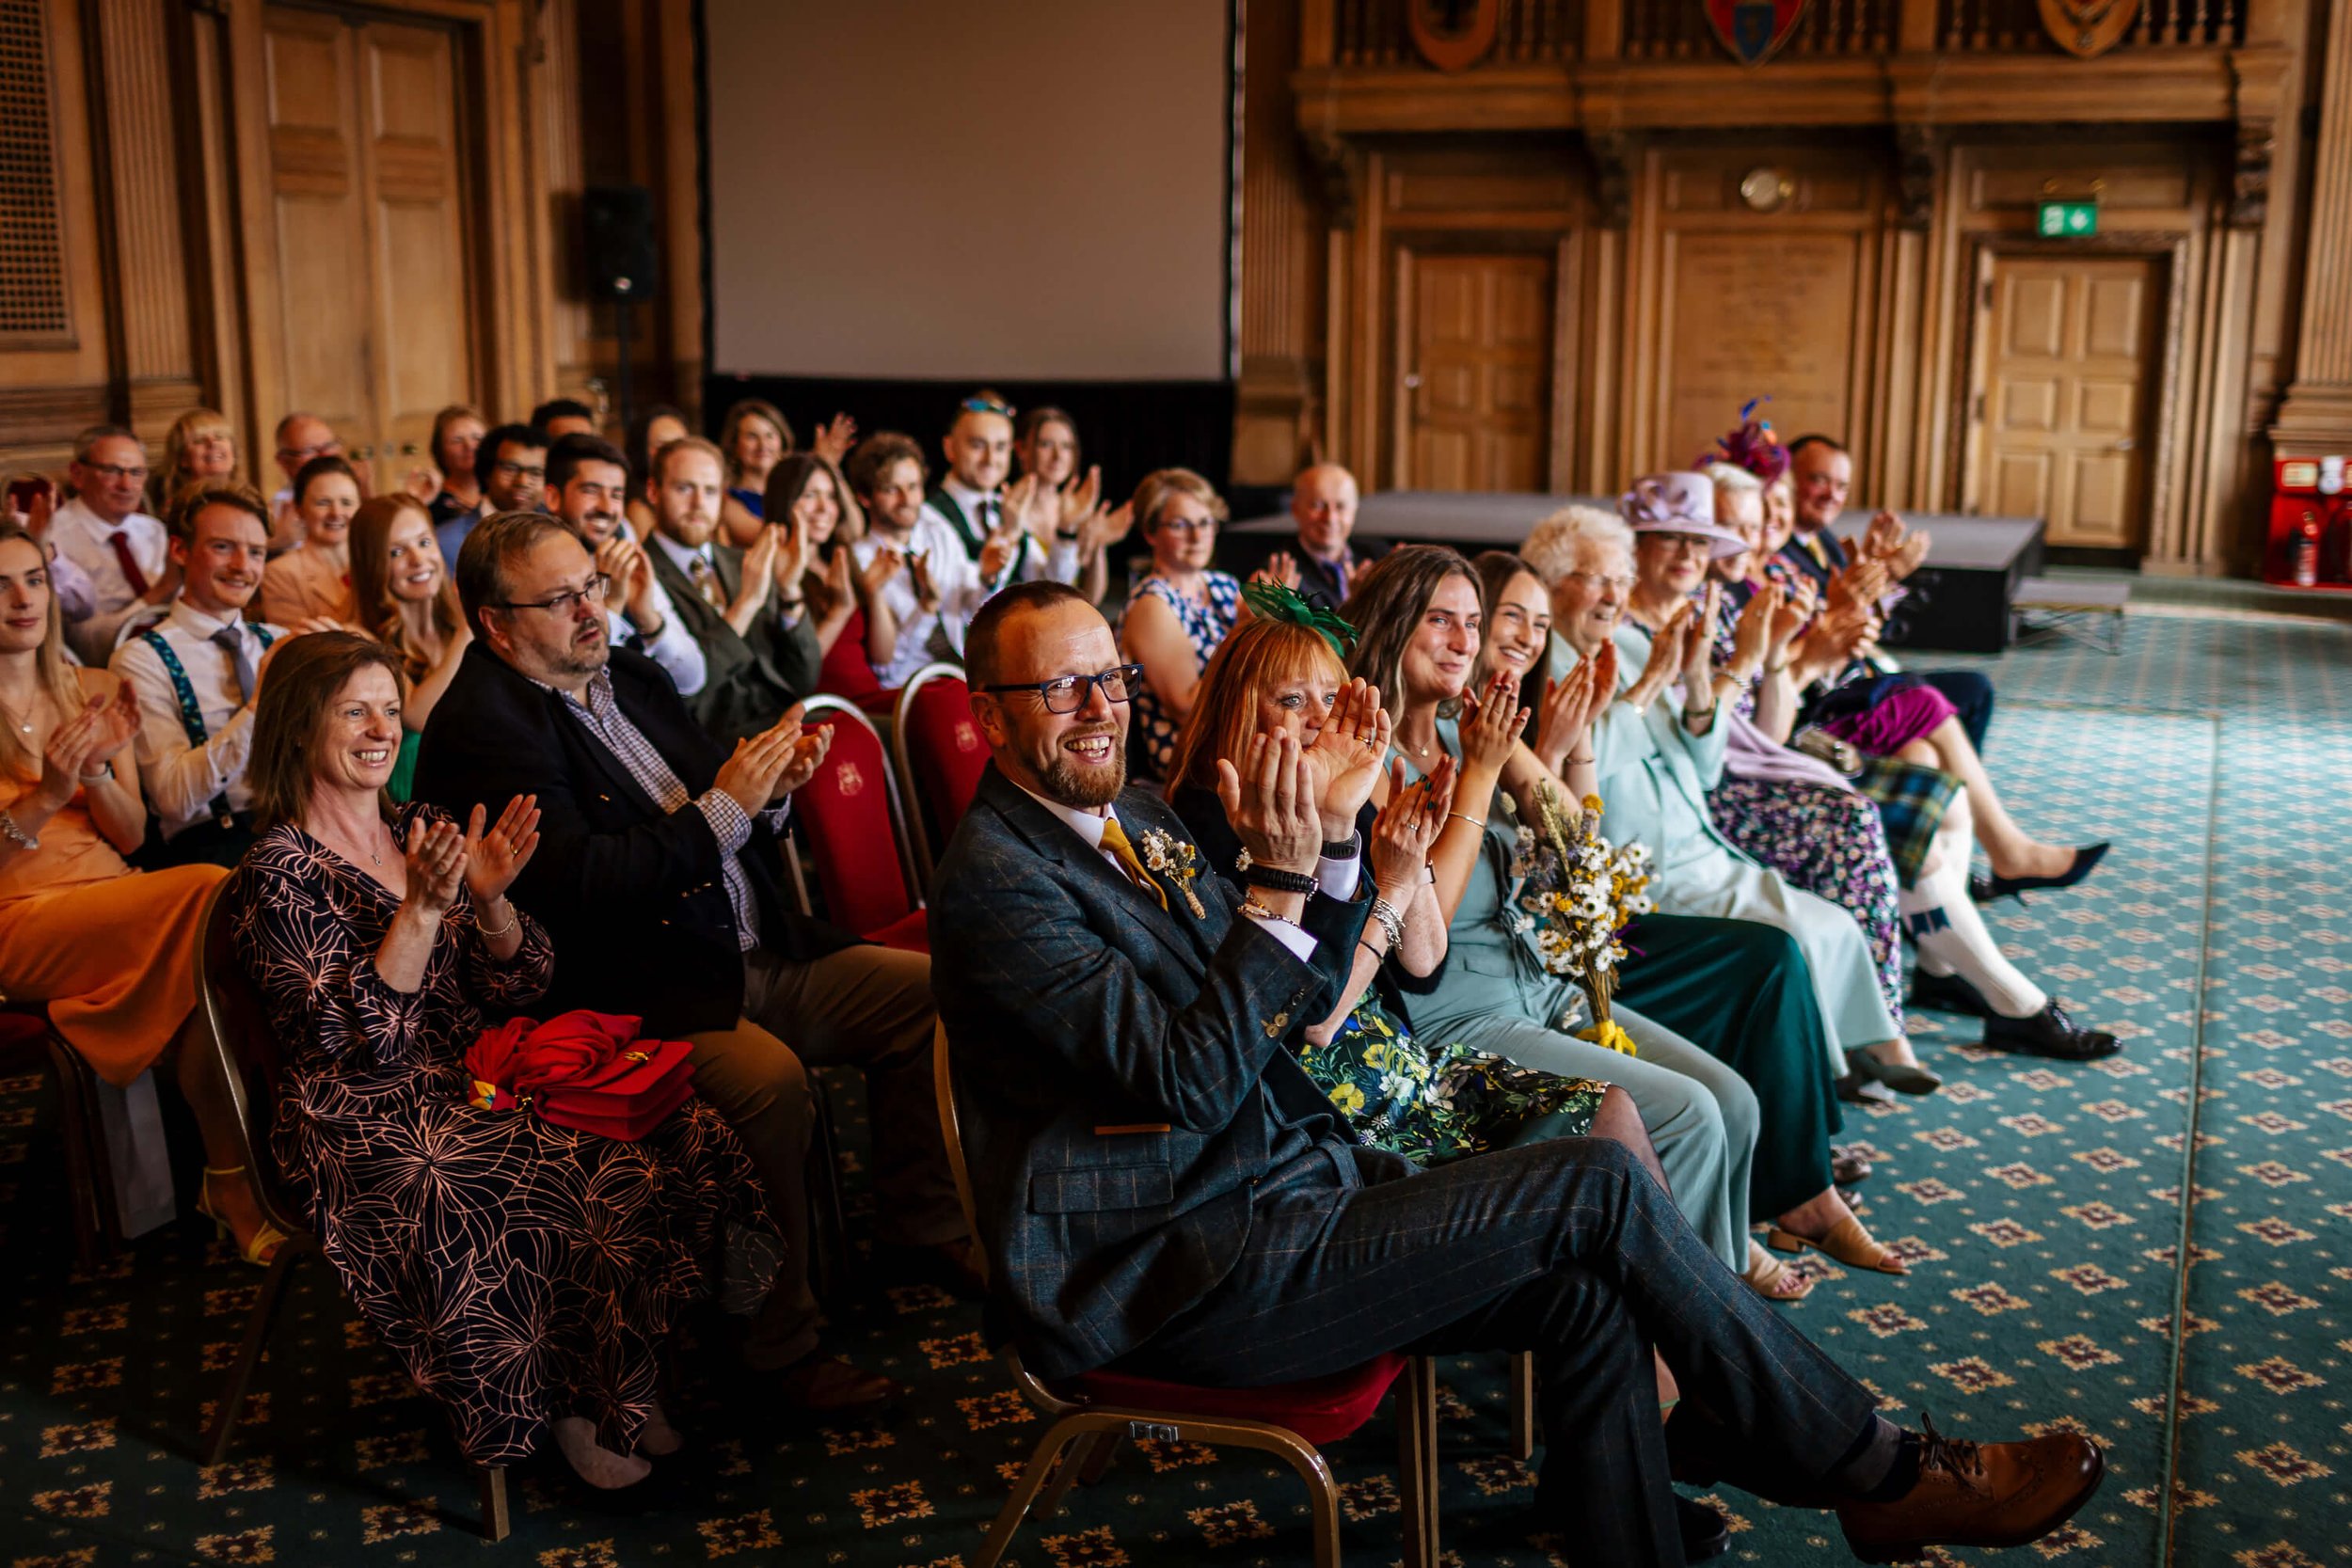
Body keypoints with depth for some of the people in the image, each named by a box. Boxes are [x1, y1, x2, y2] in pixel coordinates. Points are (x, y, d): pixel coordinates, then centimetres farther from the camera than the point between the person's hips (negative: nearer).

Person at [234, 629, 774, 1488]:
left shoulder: (419, 837, 12)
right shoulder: (280, 874, -7)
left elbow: (518, 989, 9)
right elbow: (360, 1037, -17)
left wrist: (490, 898, -9)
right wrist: (421, 910, -24)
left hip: (476, 1080, 6)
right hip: (370, 1122, -6)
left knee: (672, 1127, -16)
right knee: (591, 1170, -28)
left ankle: (618, 1386, -5)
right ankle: (572, 1406, -6)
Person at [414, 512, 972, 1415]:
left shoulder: (627, 677, 15)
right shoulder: (481, 723, -10)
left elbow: (729, 816, 21)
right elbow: (577, 881, -21)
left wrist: (769, 787, -2)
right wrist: (721, 809, -19)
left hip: (751, 958, 9)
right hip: (631, 995, -9)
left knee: (922, 988, 0)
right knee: (768, 1078, -33)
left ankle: (918, 1231, 12)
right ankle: (779, 1350, -19)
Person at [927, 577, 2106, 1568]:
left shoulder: (1129, 815, 13)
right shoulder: (996, 880, -15)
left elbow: (1298, 999, 14)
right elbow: (1186, 1079, -23)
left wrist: (1325, 834, 0)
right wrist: (1280, 880, -26)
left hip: (1279, 1178, 9)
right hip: (1177, 1279, -9)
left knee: (1586, 1291, -9)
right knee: (1597, 1187, -12)